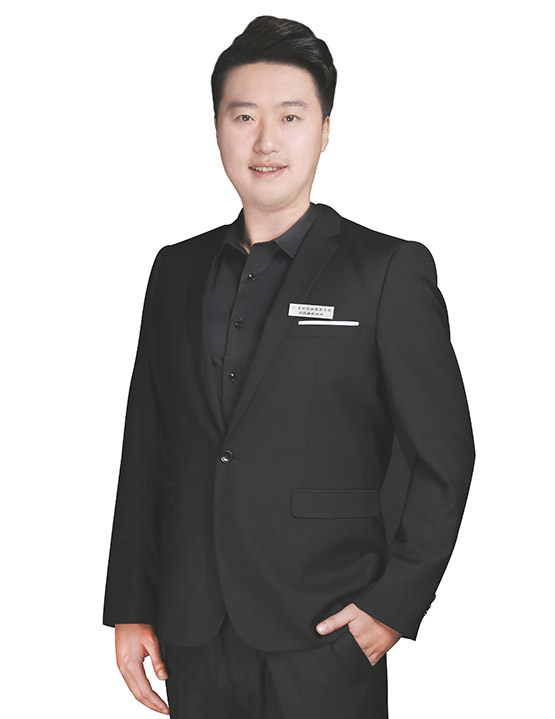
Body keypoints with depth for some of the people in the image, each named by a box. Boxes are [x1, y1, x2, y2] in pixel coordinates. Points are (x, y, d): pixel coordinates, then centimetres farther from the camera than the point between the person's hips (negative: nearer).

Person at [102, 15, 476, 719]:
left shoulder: (390, 271, -4)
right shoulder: (177, 270, 9)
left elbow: (445, 454, -3)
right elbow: (145, 450, 11)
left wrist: (395, 604, -8)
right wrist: (129, 607, 8)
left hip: (323, 643, -4)